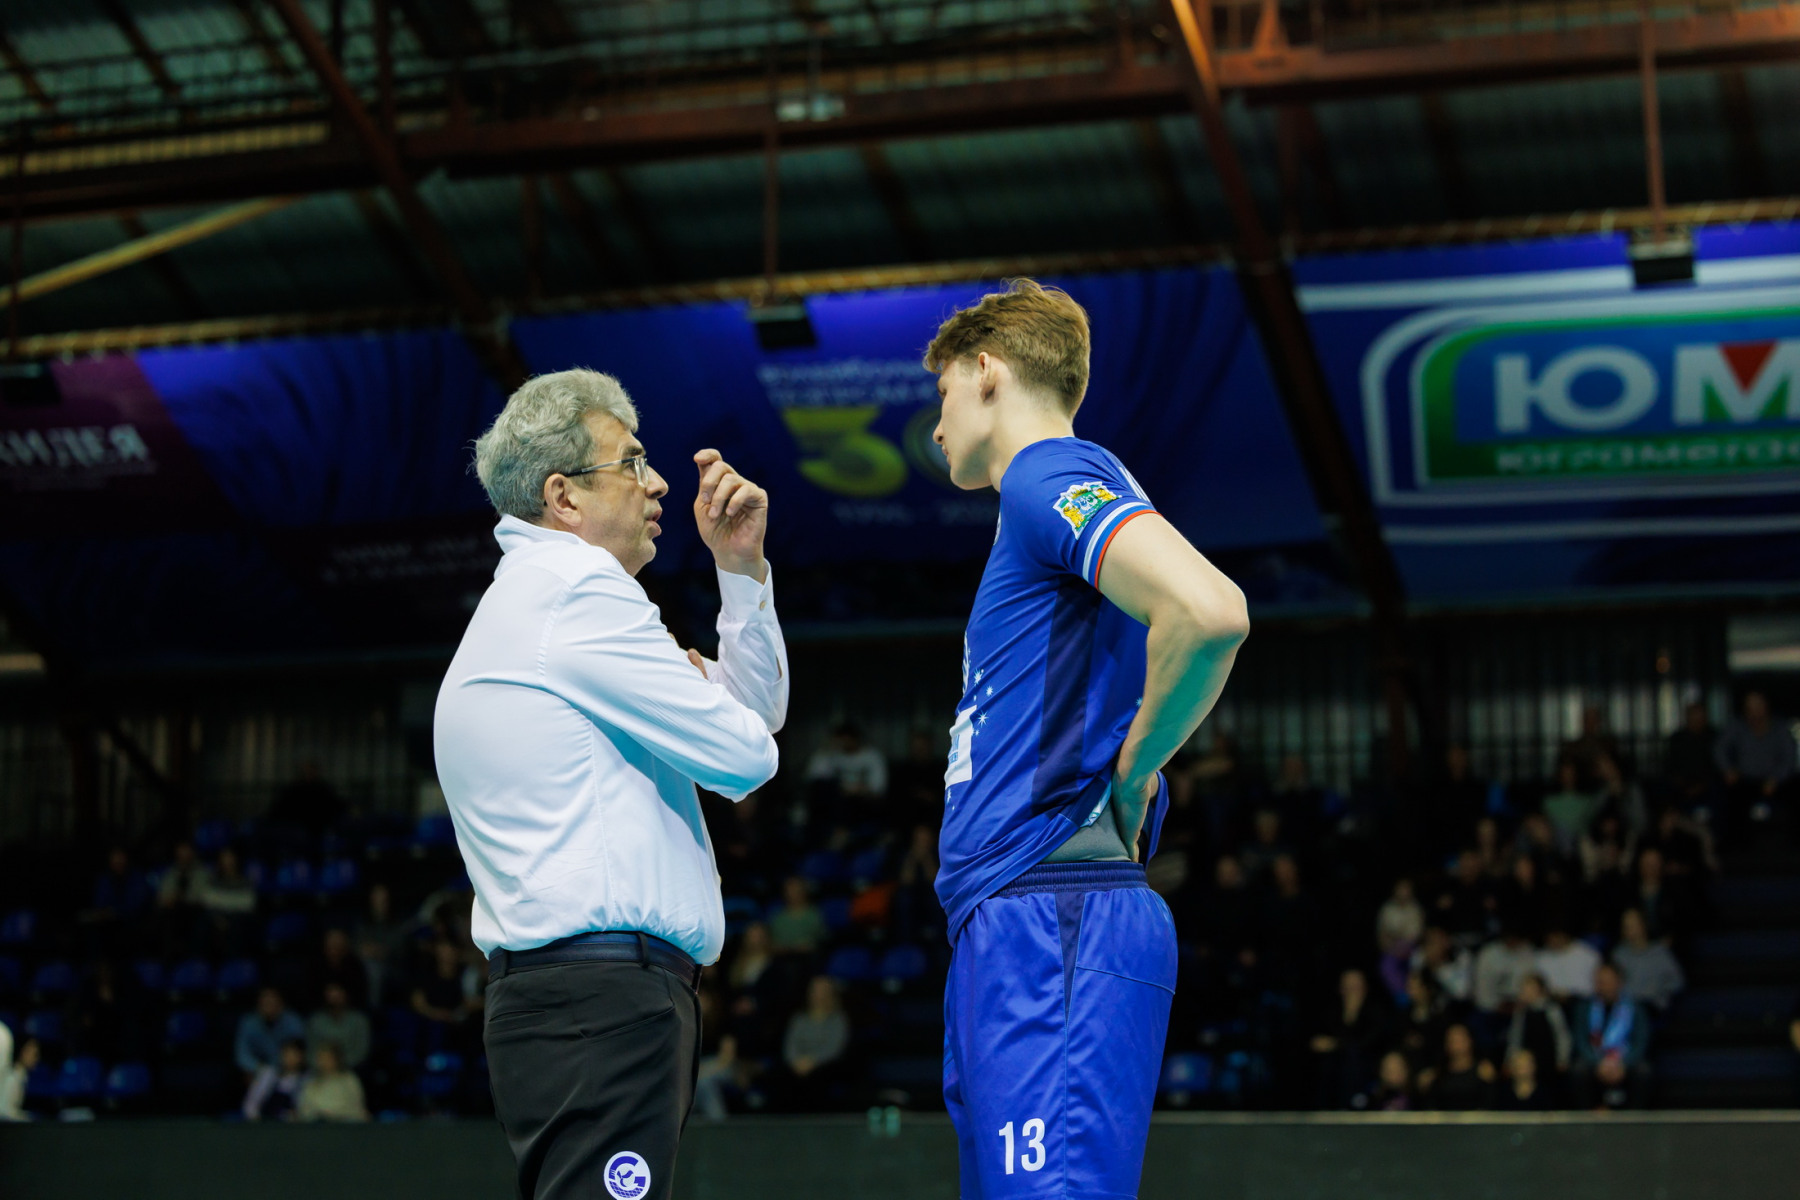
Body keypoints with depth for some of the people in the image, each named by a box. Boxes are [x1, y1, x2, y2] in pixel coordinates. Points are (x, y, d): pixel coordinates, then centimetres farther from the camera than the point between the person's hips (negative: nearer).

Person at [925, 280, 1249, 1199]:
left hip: (1051, 919, -10)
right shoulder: (1048, 498, 25)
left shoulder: (1052, 475, -4)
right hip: (1011, 926, 10)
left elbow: (1210, 613, -22)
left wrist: (1131, 771, -9)